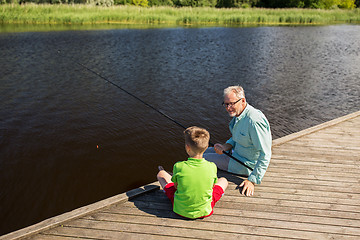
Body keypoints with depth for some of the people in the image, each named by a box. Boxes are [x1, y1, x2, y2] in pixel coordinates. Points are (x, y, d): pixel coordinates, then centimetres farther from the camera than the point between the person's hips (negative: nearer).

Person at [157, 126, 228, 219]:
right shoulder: (212, 167, -20)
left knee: (161, 174, 19)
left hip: (180, 210, 0)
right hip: (205, 211, 1)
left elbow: (176, 186, -6)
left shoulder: (178, 166, -24)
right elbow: (212, 186, -2)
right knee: (223, 180, 24)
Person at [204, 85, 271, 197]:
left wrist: (252, 180, -28)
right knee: (204, 152, 16)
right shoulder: (238, 113, -1)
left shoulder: (254, 121, -32)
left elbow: (265, 155, -29)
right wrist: (225, 147, -6)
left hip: (247, 165, -9)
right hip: (237, 153, 9)